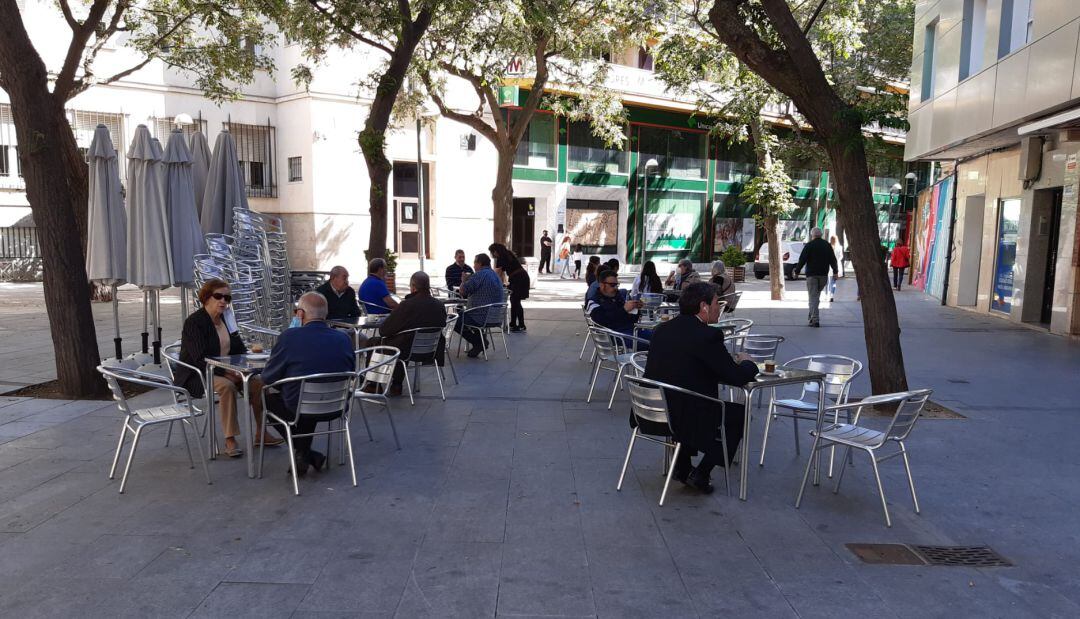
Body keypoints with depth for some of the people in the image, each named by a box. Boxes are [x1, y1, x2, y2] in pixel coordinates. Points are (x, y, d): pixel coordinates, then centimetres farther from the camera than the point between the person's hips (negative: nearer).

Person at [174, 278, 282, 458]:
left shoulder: (226, 319, 9)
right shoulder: (194, 322, -13)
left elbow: (239, 349, 15)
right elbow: (200, 360, -21)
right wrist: (226, 373, -27)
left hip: (226, 371, 7)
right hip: (198, 375, -7)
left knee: (257, 382, -14)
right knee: (227, 386, -35)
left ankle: (261, 433, -5)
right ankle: (230, 440, -29)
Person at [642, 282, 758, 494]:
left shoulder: (662, 330, 7)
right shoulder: (707, 335, -16)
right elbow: (738, 378, -11)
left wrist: (731, 362, 19)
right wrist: (746, 363, 12)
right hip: (682, 418, -7)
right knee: (739, 413, 15)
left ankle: (682, 467, 34)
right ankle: (701, 473, 14)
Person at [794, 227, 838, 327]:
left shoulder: (809, 245, -6)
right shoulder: (827, 245, 8)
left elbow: (802, 260, -8)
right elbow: (833, 259, 11)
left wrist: (797, 271, 0)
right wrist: (835, 271, 22)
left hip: (812, 274, -4)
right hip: (824, 274, 4)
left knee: (813, 296, -3)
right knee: (817, 294, 18)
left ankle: (815, 319, -9)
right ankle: (812, 315, 18)